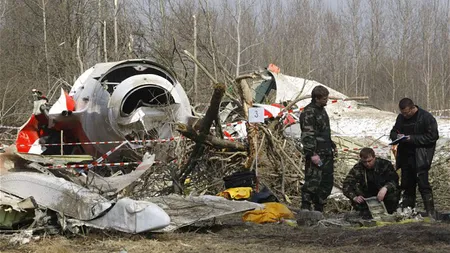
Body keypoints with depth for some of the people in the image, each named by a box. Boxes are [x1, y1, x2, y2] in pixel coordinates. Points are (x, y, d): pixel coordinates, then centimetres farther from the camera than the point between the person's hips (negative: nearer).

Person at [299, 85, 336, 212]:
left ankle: (319, 210, 20)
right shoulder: (309, 113, -14)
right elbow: (307, 135, -20)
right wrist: (312, 154, -25)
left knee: (327, 182, 12)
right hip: (316, 155, -10)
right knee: (313, 182, -11)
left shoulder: (321, 110, 17)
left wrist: (332, 145, 26)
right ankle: (305, 209, -7)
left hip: (326, 153, 10)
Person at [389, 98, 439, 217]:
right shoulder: (401, 118, 11)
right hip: (405, 157, 6)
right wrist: (397, 136, -5)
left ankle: (430, 211, -11)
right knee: (407, 185, 10)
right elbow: (393, 132, 20)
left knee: (423, 183, -13)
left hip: (420, 157, -6)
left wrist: (412, 138, -18)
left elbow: (432, 136, -13)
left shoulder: (427, 118, -9)